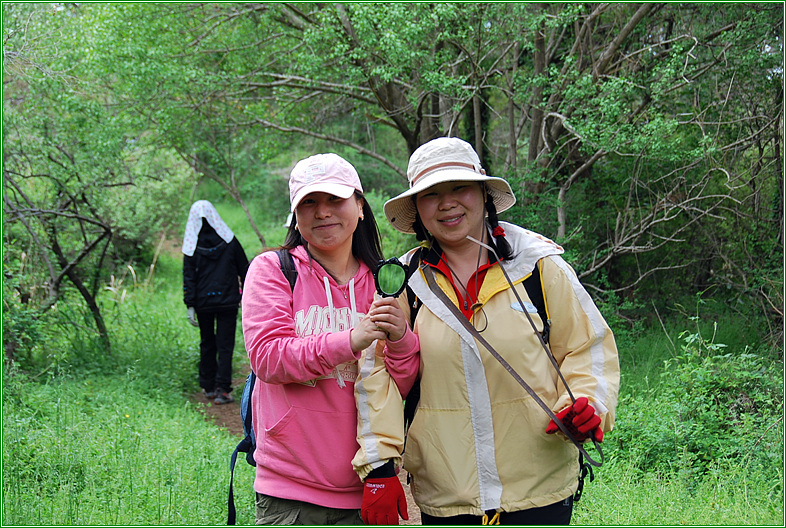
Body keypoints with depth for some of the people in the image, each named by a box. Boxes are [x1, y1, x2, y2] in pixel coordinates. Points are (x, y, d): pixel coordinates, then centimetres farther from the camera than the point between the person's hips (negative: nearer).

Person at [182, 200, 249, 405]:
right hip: (227, 301, -1)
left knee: (207, 344, 16)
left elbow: (188, 277, -5)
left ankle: (208, 387, 21)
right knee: (225, 345, 0)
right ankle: (222, 390, -8)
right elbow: (244, 270, 3)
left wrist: (190, 305, -3)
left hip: (203, 303, 1)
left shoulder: (192, 245, -4)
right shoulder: (229, 240, -3)